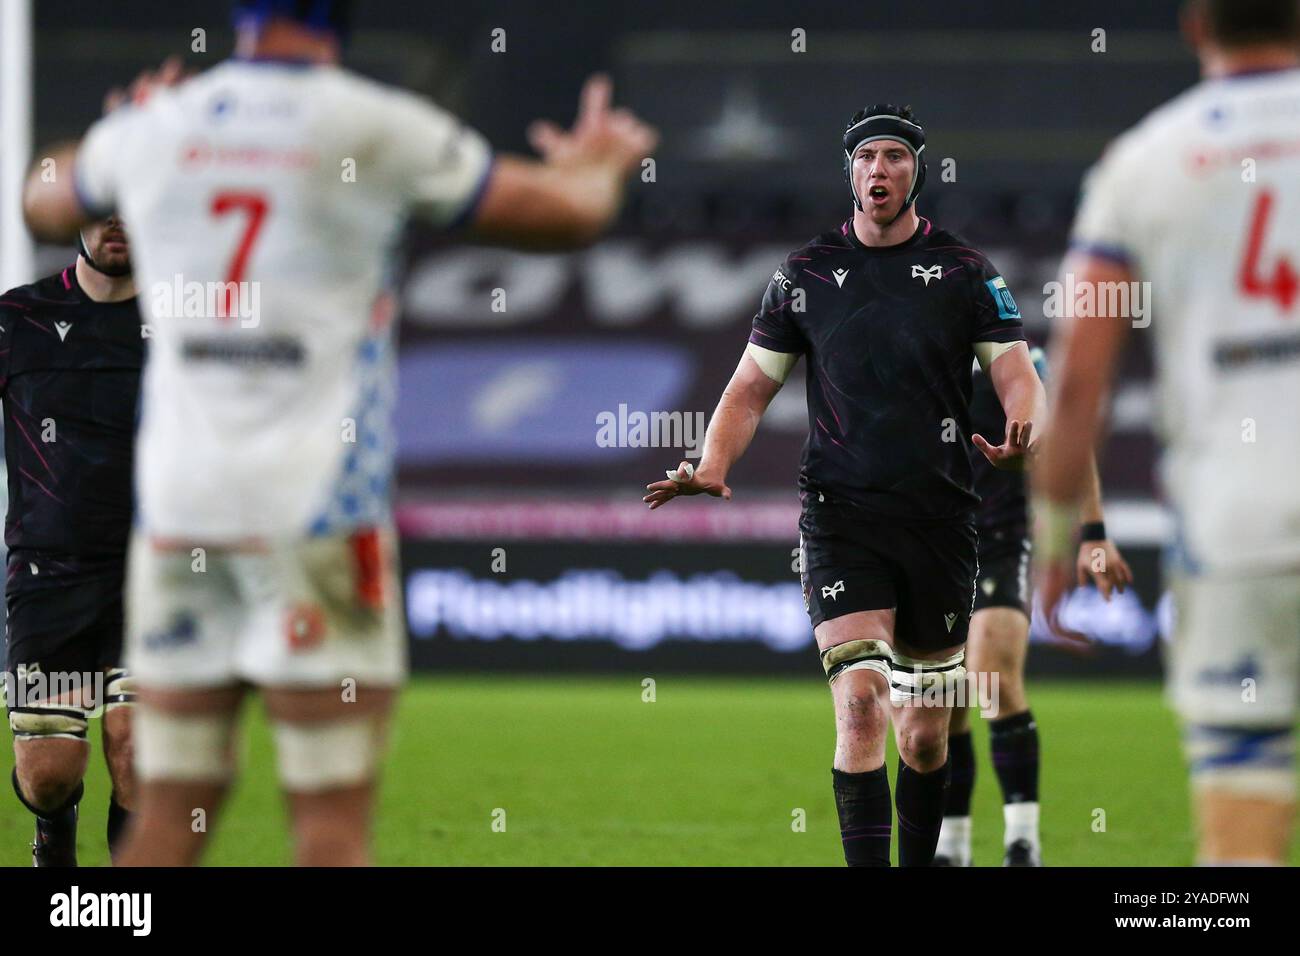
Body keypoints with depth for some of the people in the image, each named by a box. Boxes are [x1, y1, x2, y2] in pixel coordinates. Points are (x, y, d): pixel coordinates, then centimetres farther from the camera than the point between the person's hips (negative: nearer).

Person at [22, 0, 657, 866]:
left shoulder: (150, 128, 8)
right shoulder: (376, 127, -4)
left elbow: (46, 204, 30)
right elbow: (568, 216, 3)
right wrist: (597, 167, 26)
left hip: (175, 498, 4)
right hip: (317, 503, -4)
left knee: (169, 818, 8)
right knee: (334, 818, -3)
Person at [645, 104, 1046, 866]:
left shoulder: (965, 272, 4)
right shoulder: (807, 275, 5)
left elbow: (1019, 377, 0)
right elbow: (752, 387, 10)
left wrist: (1022, 436, -23)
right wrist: (713, 467, -8)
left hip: (939, 517, 1)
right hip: (840, 515, -1)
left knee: (926, 735, 8)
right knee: (860, 706, -18)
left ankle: (919, 864, 27)